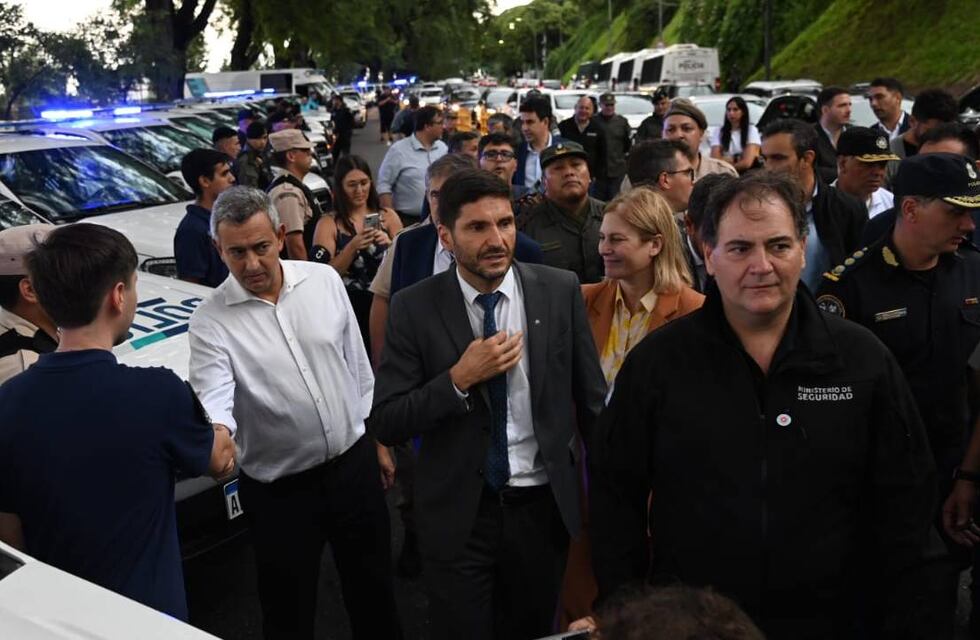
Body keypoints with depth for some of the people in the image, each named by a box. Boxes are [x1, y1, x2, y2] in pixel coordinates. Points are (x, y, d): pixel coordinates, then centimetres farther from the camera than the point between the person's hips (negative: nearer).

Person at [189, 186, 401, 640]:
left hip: (355, 464, 3)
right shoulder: (210, 322, -13)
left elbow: (358, 364, 5)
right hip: (279, 491, -2)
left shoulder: (325, 280, -4)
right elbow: (214, 399, -24)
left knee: (374, 590, 20)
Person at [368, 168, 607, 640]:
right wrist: (459, 378, -22)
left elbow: (591, 400, 1)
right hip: (457, 513, -1)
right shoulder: (414, 308, -11)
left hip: (543, 505, 2)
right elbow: (385, 424, -10)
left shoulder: (560, 290, -7)